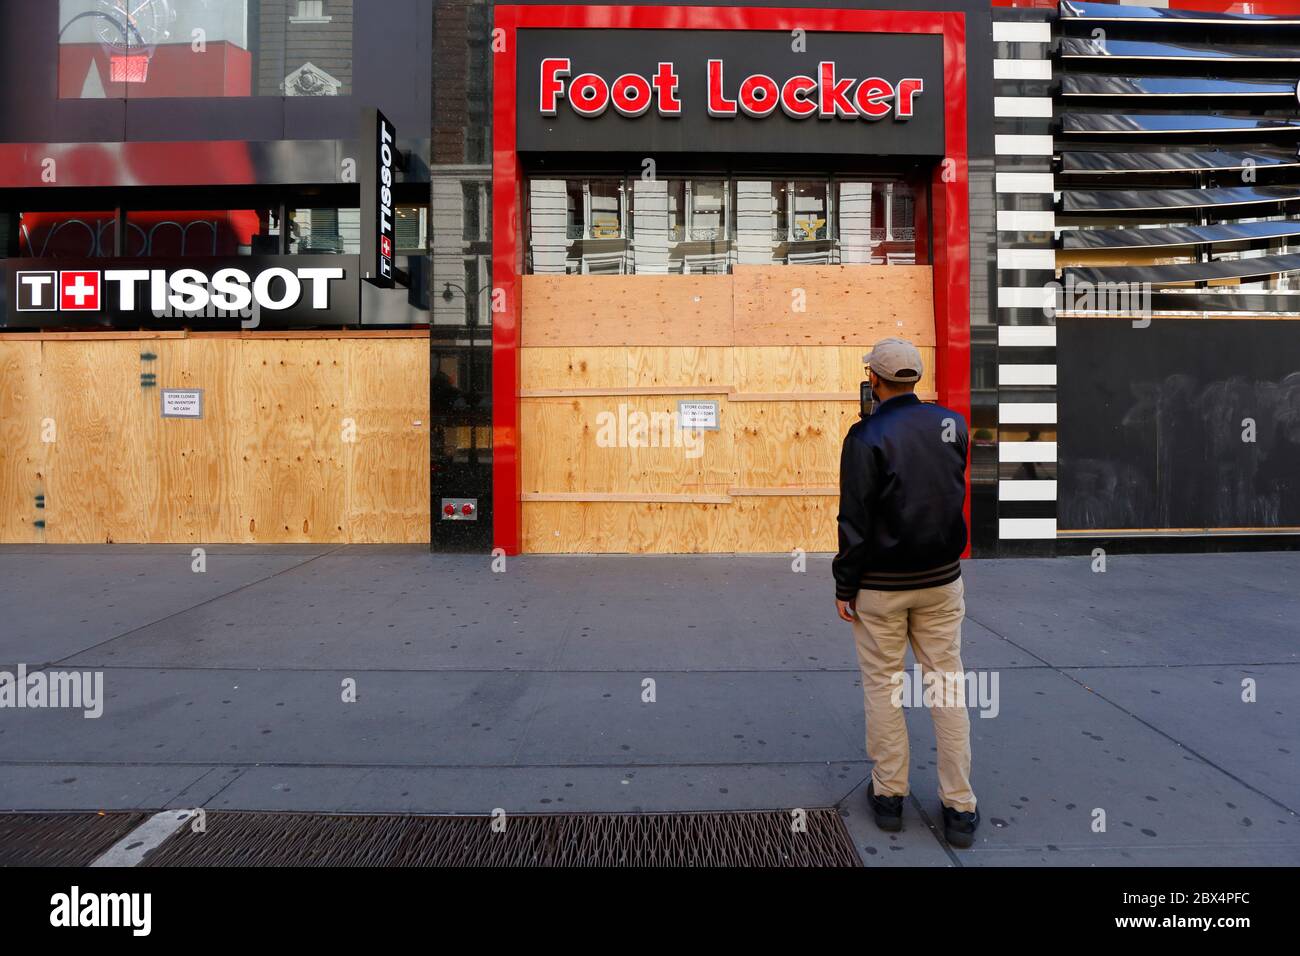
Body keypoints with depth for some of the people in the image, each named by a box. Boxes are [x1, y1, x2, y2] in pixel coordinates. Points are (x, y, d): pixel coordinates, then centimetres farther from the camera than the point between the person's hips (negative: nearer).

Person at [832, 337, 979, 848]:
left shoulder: (867, 435, -12)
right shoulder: (952, 424, 2)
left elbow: (855, 519, -15)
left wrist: (845, 586, -6)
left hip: (880, 585, -4)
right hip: (941, 580, 4)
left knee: (882, 687, 9)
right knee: (947, 686, 8)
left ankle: (888, 795, 19)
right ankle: (960, 807, 13)